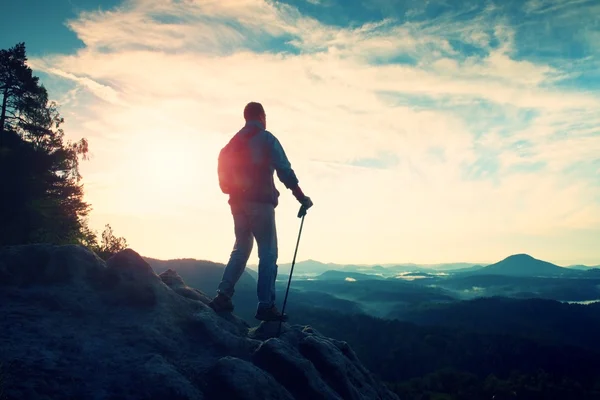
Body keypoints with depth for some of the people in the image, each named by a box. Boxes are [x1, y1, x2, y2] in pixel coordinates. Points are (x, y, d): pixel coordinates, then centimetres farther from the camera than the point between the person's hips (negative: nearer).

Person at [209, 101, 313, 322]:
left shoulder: (234, 141, 16)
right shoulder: (266, 139, -3)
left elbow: (225, 173, 16)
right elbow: (284, 170, -10)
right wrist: (301, 197, -7)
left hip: (237, 202, 7)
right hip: (260, 202, -6)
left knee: (240, 249, 16)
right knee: (268, 253, -3)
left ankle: (223, 296, 7)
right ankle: (266, 305, -5)